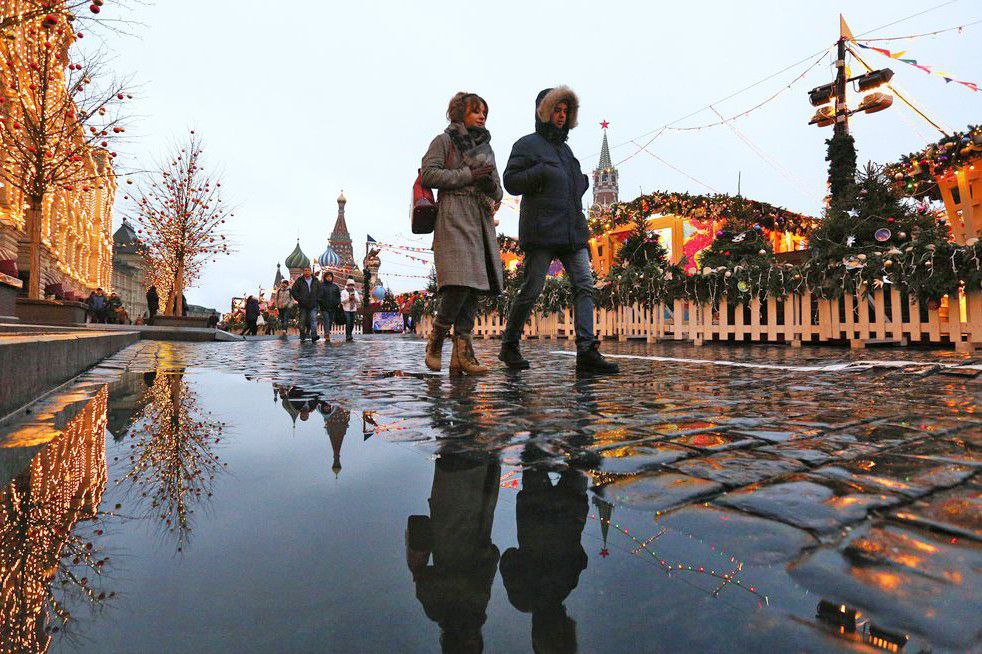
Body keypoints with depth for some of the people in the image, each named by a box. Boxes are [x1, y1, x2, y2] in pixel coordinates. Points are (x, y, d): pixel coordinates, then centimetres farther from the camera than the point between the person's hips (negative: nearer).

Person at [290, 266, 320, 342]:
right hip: (303, 305, 0)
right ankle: (302, 337, 13)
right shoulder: (299, 281, 2)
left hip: (313, 305, 1)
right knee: (302, 321, 5)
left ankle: (314, 335, -15)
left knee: (313, 320, -10)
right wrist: (299, 299, -5)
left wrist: (317, 298, 4)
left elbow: (320, 291, 17)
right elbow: (293, 291, 3)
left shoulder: (315, 281, 8)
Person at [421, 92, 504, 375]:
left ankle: (462, 352, -6)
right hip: (454, 217, -6)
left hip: (482, 220, 6)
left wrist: (493, 192, 0)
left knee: (475, 284, -6)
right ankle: (436, 339, -2)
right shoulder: (444, 141, 9)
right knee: (460, 282, -20)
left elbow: (497, 188, 25)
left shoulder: (486, 147, 28)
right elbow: (428, 174, -4)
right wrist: (469, 175, -8)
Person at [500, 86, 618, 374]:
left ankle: (586, 350, -11)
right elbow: (511, 182, -5)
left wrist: (583, 183, 16)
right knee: (532, 288, -5)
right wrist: (542, 170, -16)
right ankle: (509, 345, 11)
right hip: (541, 230, -7)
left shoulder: (564, 148, 27)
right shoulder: (527, 144, 5)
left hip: (571, 229, 7)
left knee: (584, 284, -7)